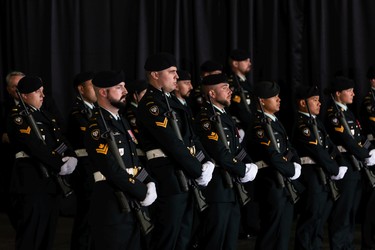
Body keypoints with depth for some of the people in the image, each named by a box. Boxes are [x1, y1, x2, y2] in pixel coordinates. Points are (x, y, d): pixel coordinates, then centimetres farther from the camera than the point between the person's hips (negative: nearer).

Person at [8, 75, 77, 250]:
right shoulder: (19, 118, -10)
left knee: (48, 235, 13)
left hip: (51, 183, 8)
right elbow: (36, 148, -20)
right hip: (32, 184, -8)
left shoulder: (45, 116, 18)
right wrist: (60, 165, -17)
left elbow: (61, 142, 12)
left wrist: (71, 159, -8)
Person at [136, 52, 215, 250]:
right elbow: (173, 144, -19)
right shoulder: (150, 105, -13)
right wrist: (198, 172, -14)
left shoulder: (172, 102, 17)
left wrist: (207, 163, 0)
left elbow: (191, 137, 15)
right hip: (169, 179, -9)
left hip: (186, 178, 9)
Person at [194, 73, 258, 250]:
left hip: (231, 185, 10)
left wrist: (250, 166, -1)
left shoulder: (225, 116, 17)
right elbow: (220, 153, -21)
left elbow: (237, 148, 16)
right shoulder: (206, 117, -14)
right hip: (218, 187, -10)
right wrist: (243, 171, -12)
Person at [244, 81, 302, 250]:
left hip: (286, 184, 9)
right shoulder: (259, 126, -15)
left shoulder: (276, 122, 15)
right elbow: (273, 157, -23)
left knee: (284, 231, 14)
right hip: (272, 185, -9)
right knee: (272, 232, -4)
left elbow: (290, 149, 16)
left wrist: (296, 164, -3)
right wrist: (292, 171, -12)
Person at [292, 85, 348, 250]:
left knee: (321, 216, 13)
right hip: (312, 176, -9)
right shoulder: (302, 126, -13)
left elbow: (330, 146, 12)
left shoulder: (316, 122, 17)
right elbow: (318, 152, -18)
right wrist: (336, 171, -12)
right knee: (311, 217, -6)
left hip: (326, 176, 9)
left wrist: (342, 166, -1)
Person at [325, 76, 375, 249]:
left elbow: (359, 138, 15)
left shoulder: (347, 112, 16)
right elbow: (347, 141, -20)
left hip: (355, 167, 9)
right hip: (343, 168, -9)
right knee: (341, 211, -4)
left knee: (352, 211, 14)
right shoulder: (333, 115, -13)